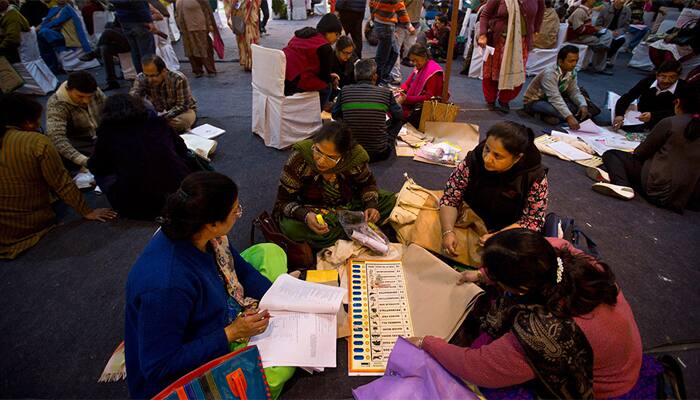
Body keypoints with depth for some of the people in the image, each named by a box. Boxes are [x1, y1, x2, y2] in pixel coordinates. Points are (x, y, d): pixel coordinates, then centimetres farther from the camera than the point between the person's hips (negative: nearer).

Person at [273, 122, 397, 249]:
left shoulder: (355, 156, -18)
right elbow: (283, 201, -18)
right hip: (311, 211, -1)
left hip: (348, 205, 2)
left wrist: (371, 205, -18)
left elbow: (368, 183, 3)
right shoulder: (300, 158, -24)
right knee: (289, 226, -36)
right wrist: (305, 215, -38)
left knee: (392, 200, -13)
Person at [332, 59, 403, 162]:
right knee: (398, 120, 22)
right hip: (380, 153, -1)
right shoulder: (385, 92, -9)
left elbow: (335, 115, 10)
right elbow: (399, 116, 8)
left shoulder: (345, 91, -6)